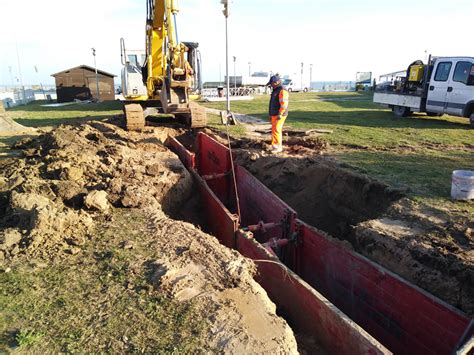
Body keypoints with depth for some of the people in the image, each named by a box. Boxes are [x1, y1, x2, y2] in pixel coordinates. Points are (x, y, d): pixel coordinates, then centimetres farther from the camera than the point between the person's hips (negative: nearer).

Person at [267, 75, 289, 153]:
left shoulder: (282, 91, -15)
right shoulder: (275, 90, 17)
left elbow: (284, 104, -23)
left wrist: (280, 114, -27)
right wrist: (271, 114, 22)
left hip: (279, 115, -10)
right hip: (275, 115, 10)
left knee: (276, 130, -13)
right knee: (275, 130, 10)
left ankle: (277, 147, -9)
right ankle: (279, 146, 16)